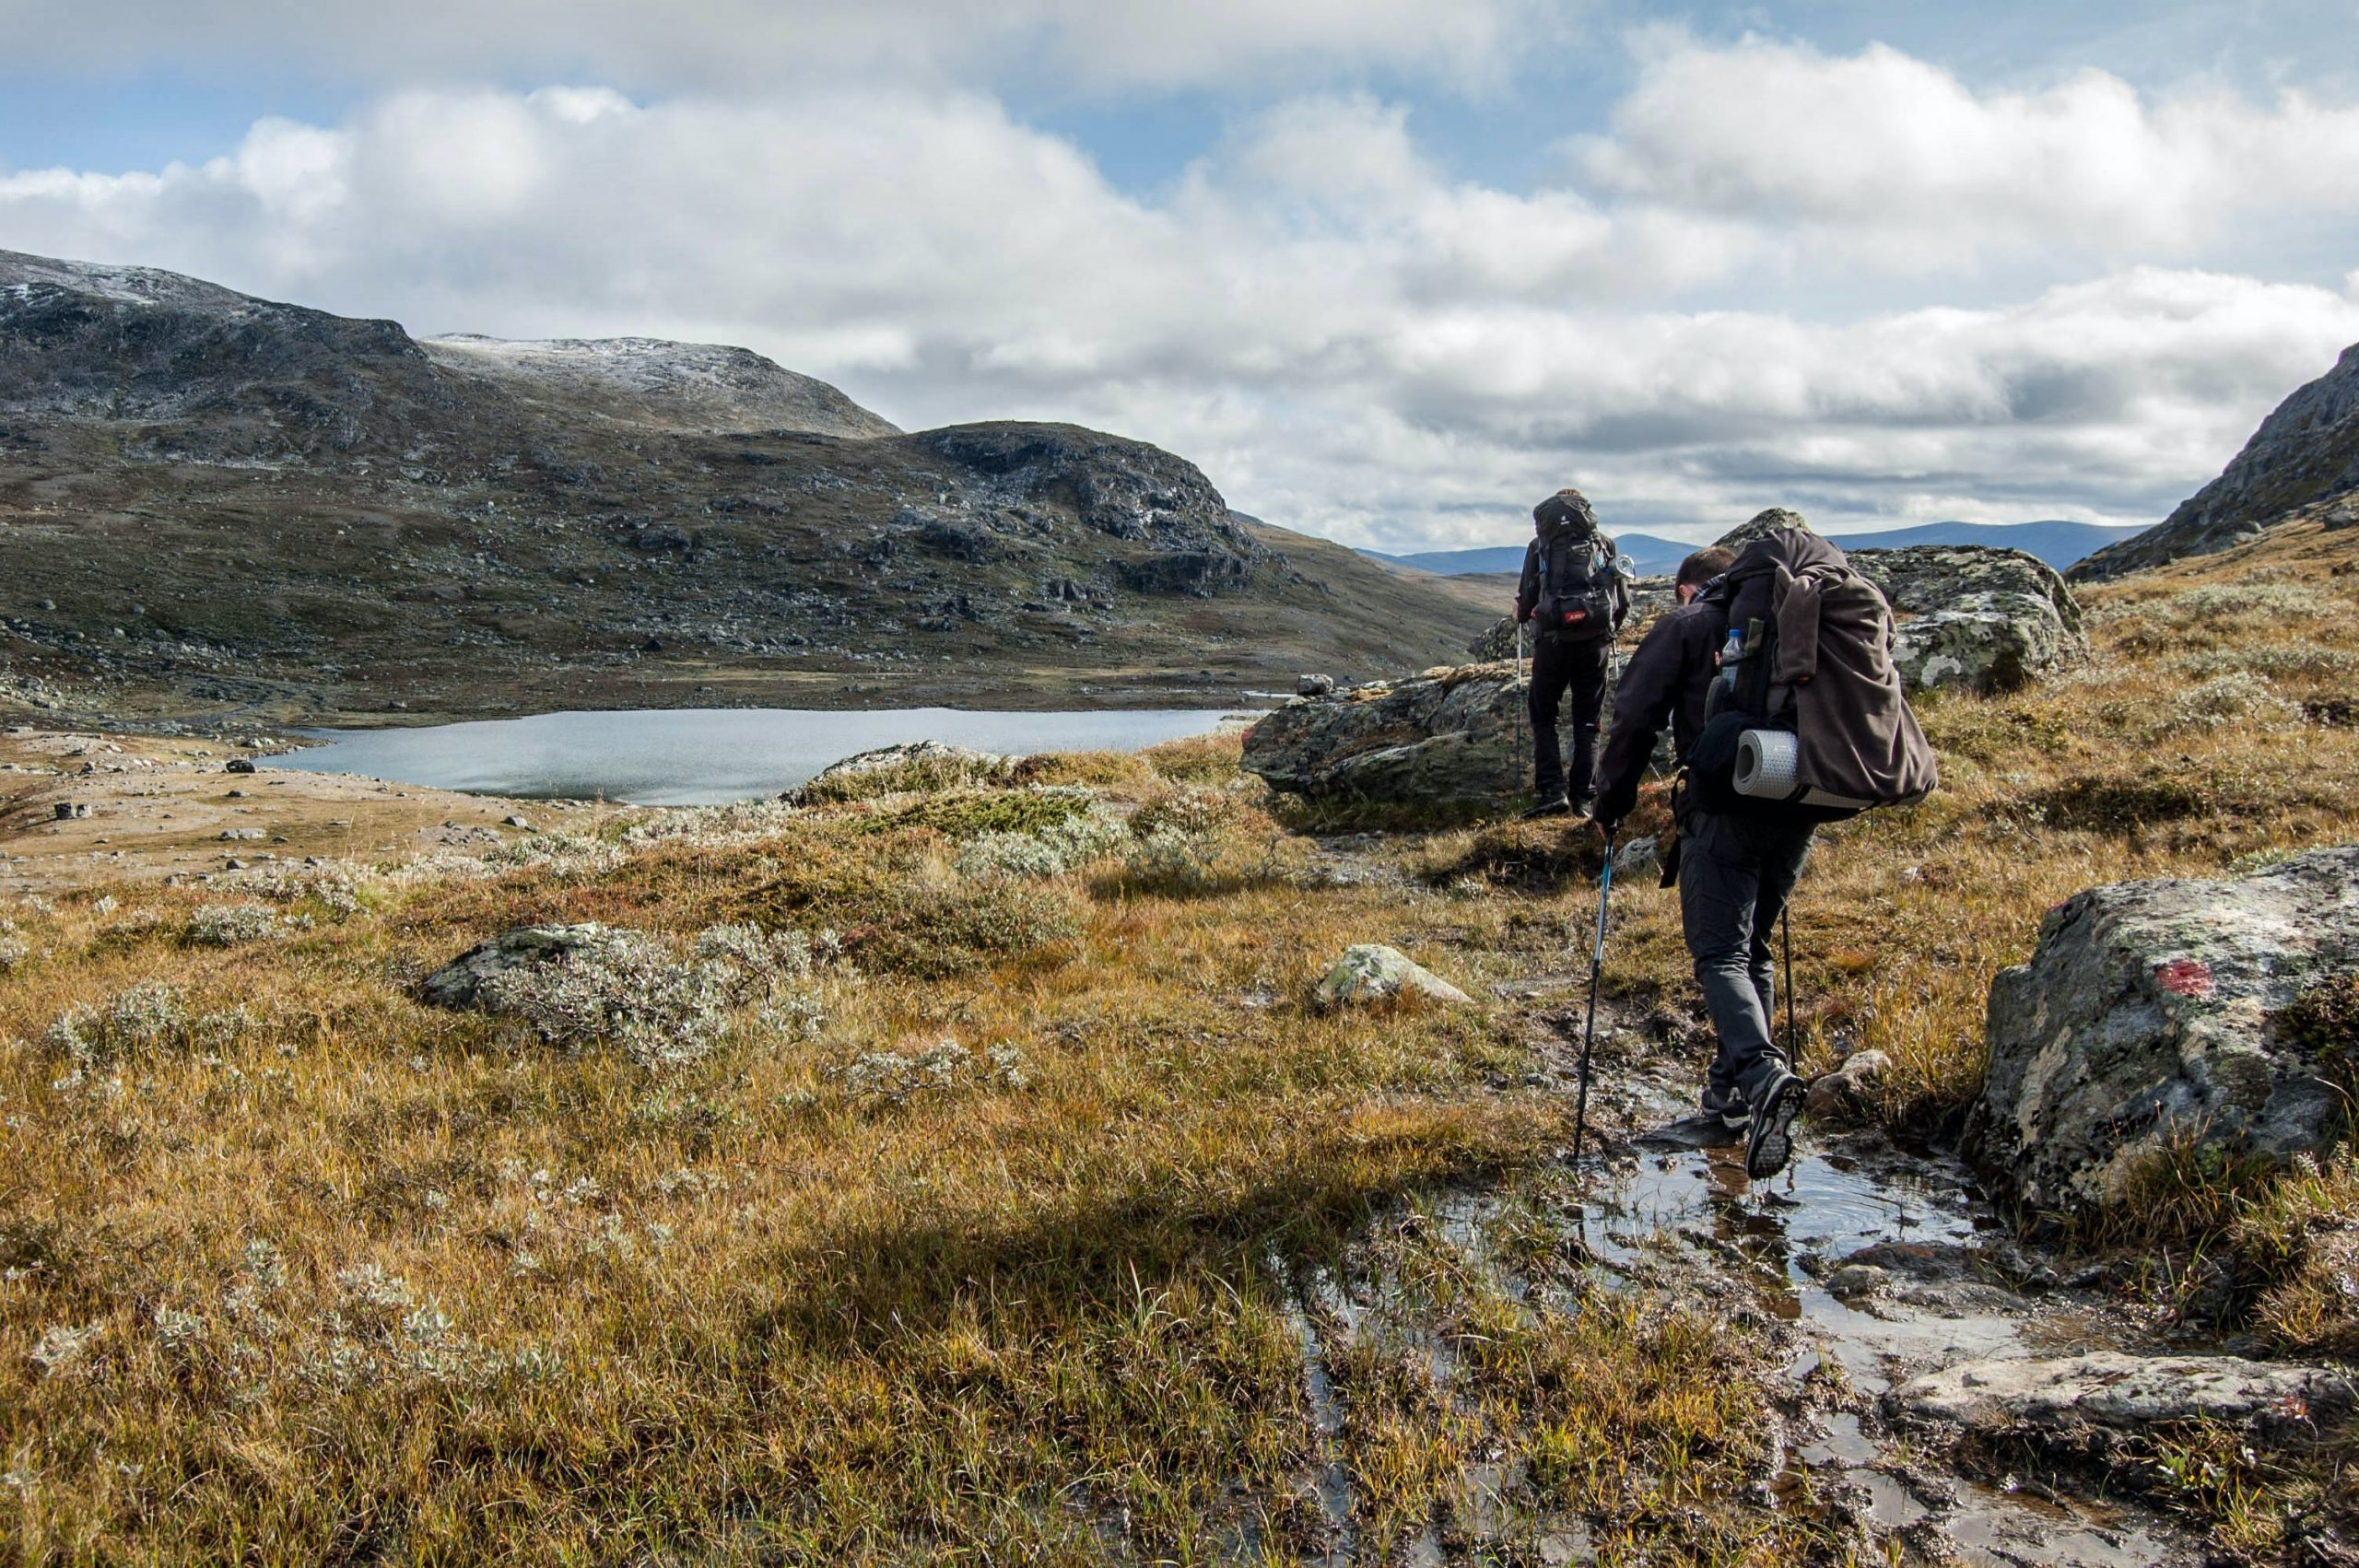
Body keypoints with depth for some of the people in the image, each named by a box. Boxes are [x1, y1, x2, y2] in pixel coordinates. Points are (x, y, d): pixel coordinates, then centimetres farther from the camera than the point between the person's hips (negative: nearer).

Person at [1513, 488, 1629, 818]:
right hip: (1596, 642, 2)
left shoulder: (1540, 546, 5)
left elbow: (1525, 602, 2)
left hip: (1553, 642, -2)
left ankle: (1552, 791, -2)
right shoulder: (1604, 544, 10)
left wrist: (1523, 615, 25)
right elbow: (1623, 600, 10)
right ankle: (1584, 797, 8)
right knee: (1587, 722, 12)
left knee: (1543, 716, 11)